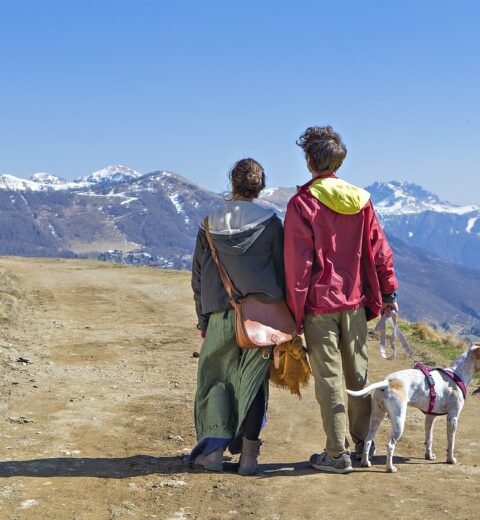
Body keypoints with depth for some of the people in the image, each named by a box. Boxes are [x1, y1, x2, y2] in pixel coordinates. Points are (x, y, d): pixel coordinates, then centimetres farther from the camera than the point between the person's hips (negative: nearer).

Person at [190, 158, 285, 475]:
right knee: (253, 382, 5)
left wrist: (203, 319, 16)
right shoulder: (271, 224, -1)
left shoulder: (210, 226, 4)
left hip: (220, 316, 1)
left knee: (216, 379, 12)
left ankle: (215, 449, 7)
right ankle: (248, 455, 7)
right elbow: (282, 272, 1)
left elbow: (198, 277, 8)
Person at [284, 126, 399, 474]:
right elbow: (378, 249, 6)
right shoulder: (360, 199, 4)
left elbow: (298, 261, -11)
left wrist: (295, 310, -6)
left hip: (319, 303, -4)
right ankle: (363, 443, 22)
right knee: (358, 373, 14)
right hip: (355, 301, 5)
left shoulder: (302, 202, -9)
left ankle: (338, 454, 5)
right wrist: (388, 291, 13)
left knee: (329, 377, 1)